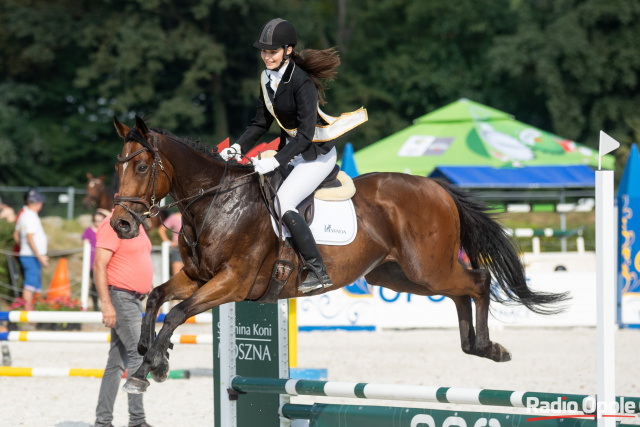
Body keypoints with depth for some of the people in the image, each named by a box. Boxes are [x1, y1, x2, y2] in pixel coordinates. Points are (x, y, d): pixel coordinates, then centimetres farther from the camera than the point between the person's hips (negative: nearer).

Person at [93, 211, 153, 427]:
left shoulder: (137, 226, 16)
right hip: (120, 297, -9)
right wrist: (106, 303, -25)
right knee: (139, 354, -12)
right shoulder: (112, 225, -13)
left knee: (117, 362, 8)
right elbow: (99, 265, -19)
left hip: (134, 299, 9)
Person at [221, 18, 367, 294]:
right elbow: (261, 124, 9)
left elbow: (305, 135, -27)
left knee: (282, 203, -23)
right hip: (292, 150, 9)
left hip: (317, 154, -9)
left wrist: (277, 161, -33)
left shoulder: (302, 83, -23)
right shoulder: (268, 79, 2)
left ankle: (319, 272, -20)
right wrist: (238, 148, -7)